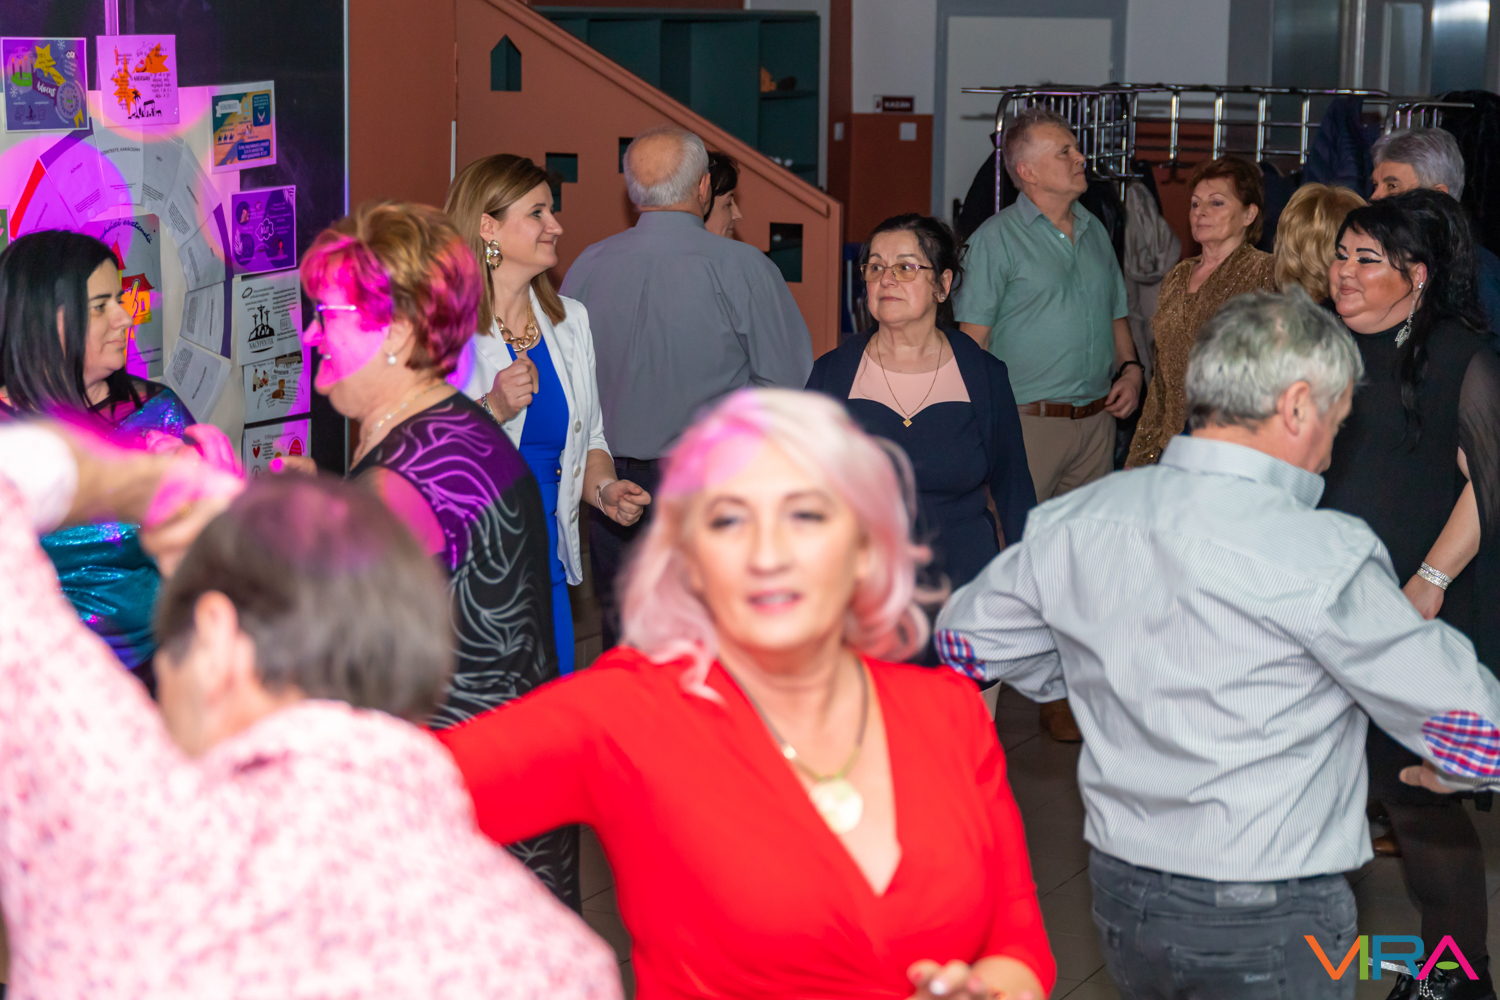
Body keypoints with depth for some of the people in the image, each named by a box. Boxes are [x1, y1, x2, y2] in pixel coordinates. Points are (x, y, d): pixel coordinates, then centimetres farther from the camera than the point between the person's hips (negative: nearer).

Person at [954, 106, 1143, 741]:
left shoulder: (1095, 233, 15)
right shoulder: (998, 238, -5)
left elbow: (1116, 314, 25)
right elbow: (973, 337, -9)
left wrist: (1129, 367, 6)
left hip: (1096, 420, 7)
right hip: (1028, 421, -6)